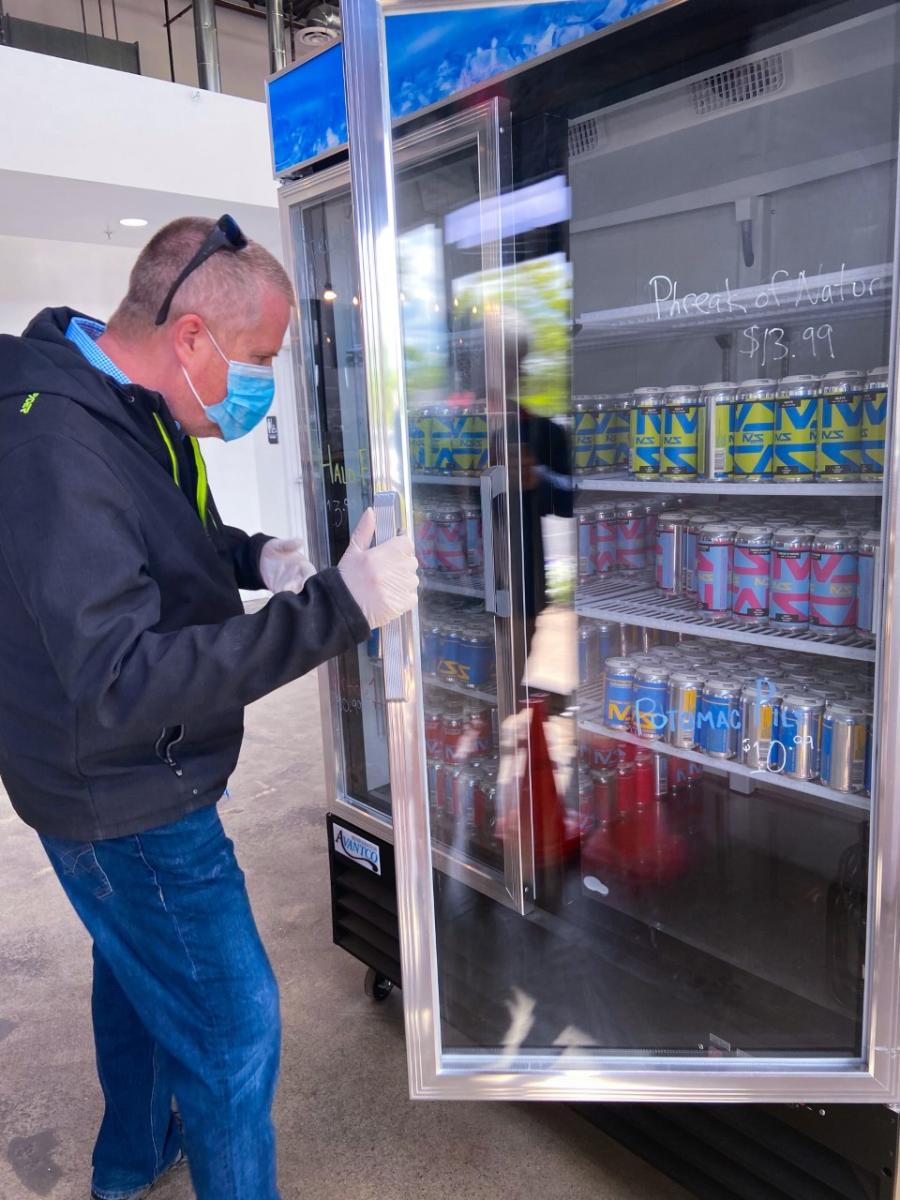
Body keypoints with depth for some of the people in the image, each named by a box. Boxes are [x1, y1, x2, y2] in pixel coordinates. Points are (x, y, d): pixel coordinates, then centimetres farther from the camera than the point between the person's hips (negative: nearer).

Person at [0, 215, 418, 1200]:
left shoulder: (132, 411, 2)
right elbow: (122, 685, -36)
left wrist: (254, 558, -4)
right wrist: (335, 607, -39)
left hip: (135, 779, 11)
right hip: (124, 810, -11)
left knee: (139, 973, 29)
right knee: (231, 1025, 5)